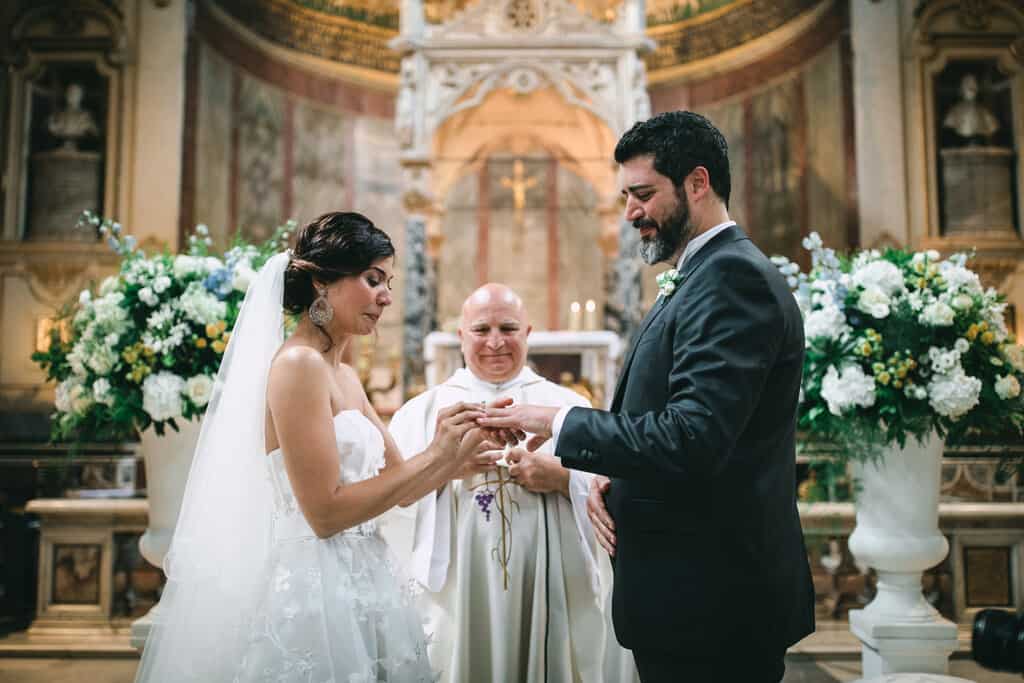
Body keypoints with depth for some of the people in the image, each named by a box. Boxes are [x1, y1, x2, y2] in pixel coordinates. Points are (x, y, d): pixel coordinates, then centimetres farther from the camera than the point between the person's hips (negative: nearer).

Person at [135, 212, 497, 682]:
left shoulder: (344, 377, 11)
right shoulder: (299, 364, -16)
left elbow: (398, 487, 12)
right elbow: (326, 512, -21)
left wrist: (466, 448, -3)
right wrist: (435, 454, -16)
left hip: (356, 587, 9)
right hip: (315, 590, -9)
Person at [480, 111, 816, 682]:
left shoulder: (733, 275, -17)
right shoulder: (708, 273, 15)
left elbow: (694, 436, -27)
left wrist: (561, 422, -16)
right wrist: (614, 477, 0)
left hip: (711, 599, -9)